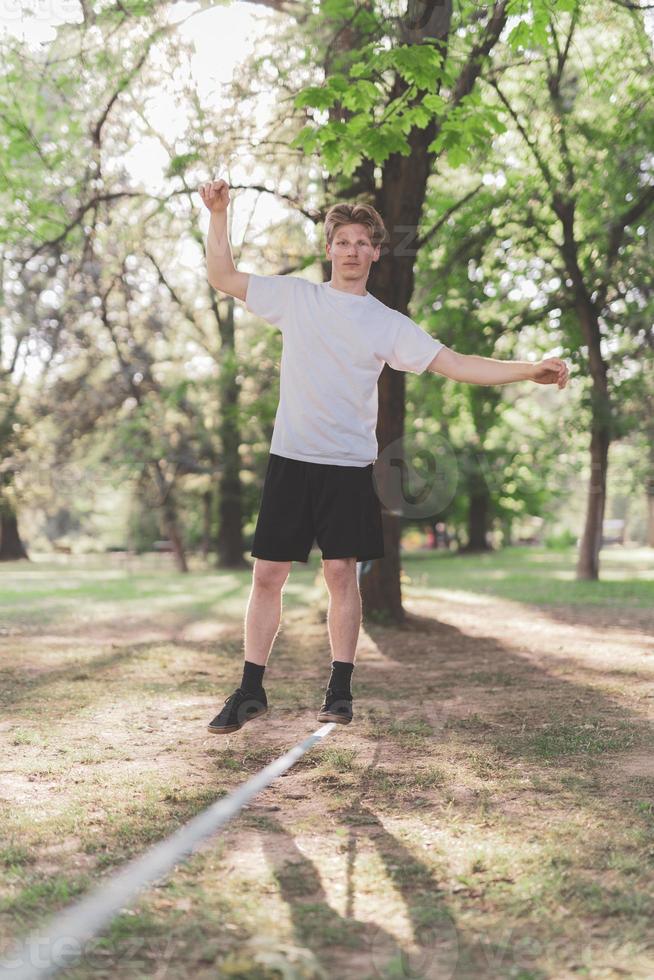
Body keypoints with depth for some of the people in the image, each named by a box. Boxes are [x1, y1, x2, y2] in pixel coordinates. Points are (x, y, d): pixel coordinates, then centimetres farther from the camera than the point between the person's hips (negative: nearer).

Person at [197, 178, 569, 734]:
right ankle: (251, 691, 9)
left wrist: (530, 370, -9)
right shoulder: (295, 297, 8)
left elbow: (456, 364, -1)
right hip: (291, 459, 1)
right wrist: (219, 215, 2)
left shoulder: (387, 324, 5)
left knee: (341, 572, -1)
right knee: (268, 574, 0)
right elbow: (222, 277, 11)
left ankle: (340, 690, 11)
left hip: (350, 465, 0)